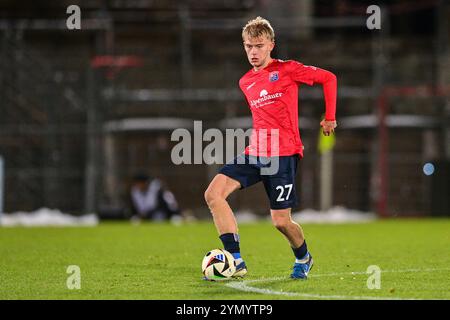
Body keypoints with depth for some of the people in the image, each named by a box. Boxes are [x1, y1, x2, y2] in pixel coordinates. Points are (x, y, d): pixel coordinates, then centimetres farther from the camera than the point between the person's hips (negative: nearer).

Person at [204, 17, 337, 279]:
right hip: (255, 153, 6)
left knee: (281, 221, -5)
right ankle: (236, 262, -16)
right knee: (213, 193, -15)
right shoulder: (245, 82, 16)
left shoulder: (287, 70, -2)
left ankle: (303, 258, 29)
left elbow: (329, 78, 4)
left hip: (283, 154, -6)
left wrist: (330, 118, 3)